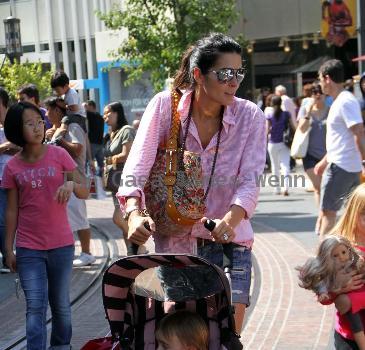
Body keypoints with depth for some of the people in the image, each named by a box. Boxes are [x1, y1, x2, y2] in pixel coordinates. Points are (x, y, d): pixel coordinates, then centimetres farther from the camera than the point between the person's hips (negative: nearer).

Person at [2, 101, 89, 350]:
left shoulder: (59, 155, -3)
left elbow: (85, 192, -3)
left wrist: (71, 184, -25)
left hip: (61, 245, 0)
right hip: (29, 249, 0)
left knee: (60, 304, 12)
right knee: (35, 307, -5)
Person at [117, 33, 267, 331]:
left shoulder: (250, 117, -6)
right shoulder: (165, 106, -8)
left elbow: (249, 181, -14)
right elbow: (137, 167, -15)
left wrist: (230, 221, -34)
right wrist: (135, 215, -33)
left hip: (228, 243, 1)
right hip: (173, 242, -1)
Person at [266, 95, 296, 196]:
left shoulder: (269, 115, -5)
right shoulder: (286, 114, -1)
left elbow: (267, 130, -9)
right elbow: (293, 127, -2)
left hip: (273, 143, 0)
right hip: (284, 143, 0)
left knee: (275, 166, 13)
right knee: (285, 165, -3)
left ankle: (277, 188, 18)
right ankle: (286, 187, -22)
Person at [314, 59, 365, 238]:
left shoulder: (345, 102, -15)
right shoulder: (340, 101, 16)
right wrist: (324, 161, 28)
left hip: (340, 167, -10)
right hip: (350, 167, 10)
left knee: (327, 211, -3)